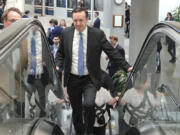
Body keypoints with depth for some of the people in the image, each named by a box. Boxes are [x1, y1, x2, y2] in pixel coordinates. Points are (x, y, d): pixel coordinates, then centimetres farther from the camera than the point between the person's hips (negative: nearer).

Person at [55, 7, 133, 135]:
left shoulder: (98, 34, -7)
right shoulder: (66, 33, 0)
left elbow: (112, 52, -5)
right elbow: (61, 53, 12)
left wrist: (127, 67, -10)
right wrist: (58, 65, -6)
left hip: (90, 79, -3)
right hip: (72, 80, 3)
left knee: (89, 104, -24)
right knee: (76, 110, 12)